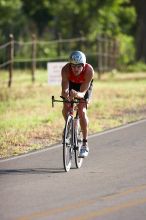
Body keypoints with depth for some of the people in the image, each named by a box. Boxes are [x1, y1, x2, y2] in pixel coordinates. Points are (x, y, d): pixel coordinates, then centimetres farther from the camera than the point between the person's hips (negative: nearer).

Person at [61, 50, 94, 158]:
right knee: (65, 110, -17)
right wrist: (66, 94, -60)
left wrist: (77, 94, -60)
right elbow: (64, 90, -38)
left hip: (84, 86, -2)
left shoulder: (89, 70, -38)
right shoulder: (65, 69, -36)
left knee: (82, 111, -20)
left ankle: (85, 145, -13)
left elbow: (83, 92, -39)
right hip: (71, 84, 2)